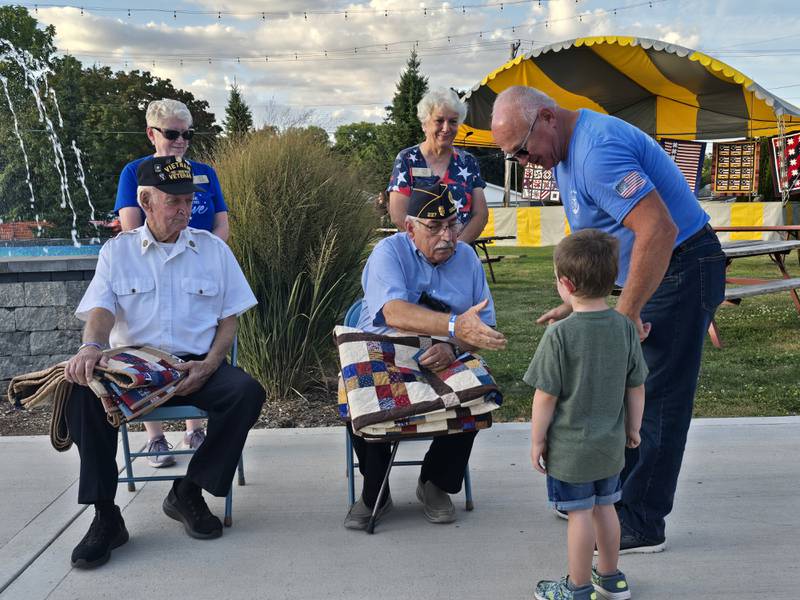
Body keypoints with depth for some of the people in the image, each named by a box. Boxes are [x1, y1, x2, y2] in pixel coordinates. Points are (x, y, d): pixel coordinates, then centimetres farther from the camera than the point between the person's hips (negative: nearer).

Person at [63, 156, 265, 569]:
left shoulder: (213, 249, 12)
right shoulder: (117, 251, 10)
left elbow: (229, 318, 9)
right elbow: (101, 309, -4)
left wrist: (209, 365, -10)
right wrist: (92, 346, -28)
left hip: (197, 367, 1)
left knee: (247, 392, -29)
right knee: (83, 387, -31)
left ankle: (189, 492, -10)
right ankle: (105, 515, -20)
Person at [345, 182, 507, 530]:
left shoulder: (467, 258, 4)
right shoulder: (389, 252, -10)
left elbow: (483, 327, -2)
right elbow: (395, 313, -30)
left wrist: (453, 347, -25)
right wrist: (454, 326, -45)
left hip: (445, 367, 3)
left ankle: (436, 485, 0)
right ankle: (374, 494, -5)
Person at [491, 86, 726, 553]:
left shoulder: (598, 151, -24)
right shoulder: (568, 151, 10)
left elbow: (659, 230, -33)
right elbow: (596, 237, 20)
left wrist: (627, 313, -27)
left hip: (679, 273, -11)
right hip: (650, 274, 11)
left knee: (656, 401, -3)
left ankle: (642, 526, 9)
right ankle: (614, 497, 29)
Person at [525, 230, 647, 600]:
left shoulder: (559, 335, -22)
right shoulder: (625, 327, -5)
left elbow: (546, 396, -17)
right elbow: (636, 387, 3)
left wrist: (537, 440, -5)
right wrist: (633, 428, 17)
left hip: (570, 447, -6)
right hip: (610, 444, 6)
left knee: (579, 514, 7)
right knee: (604, 507, 20)